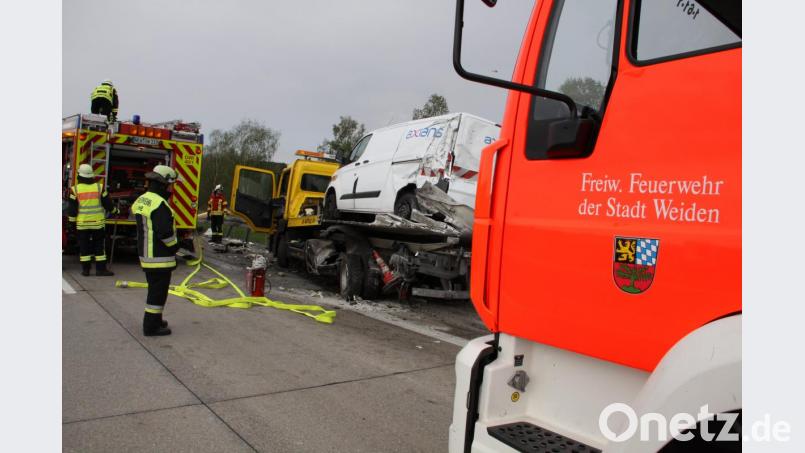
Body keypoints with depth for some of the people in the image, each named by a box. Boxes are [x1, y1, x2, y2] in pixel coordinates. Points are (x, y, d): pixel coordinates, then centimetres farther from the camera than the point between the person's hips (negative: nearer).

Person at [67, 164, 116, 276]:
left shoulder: (75, 189, -4)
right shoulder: (100, 187, -4)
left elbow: (72, 209, -1)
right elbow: (107, 203, 5)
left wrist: (72, 222, 10)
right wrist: (114, 210, 24)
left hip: (82, 224, 0)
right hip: (98, 223, 0)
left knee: (84, 247, 8)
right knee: (99, 246, 6)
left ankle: (85, 269, 10)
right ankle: (101, 269, 5)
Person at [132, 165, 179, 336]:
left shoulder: (141, 200, 10)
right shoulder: (160, 204, -21)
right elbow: (165, 232, -25)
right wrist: (174, 246, -8)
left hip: (145, 255, 10)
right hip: (160, 257, -10)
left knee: (154, 289, 21)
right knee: (158, 291, -1)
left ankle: (154, 320, 33)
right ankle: (151, 326, 4)